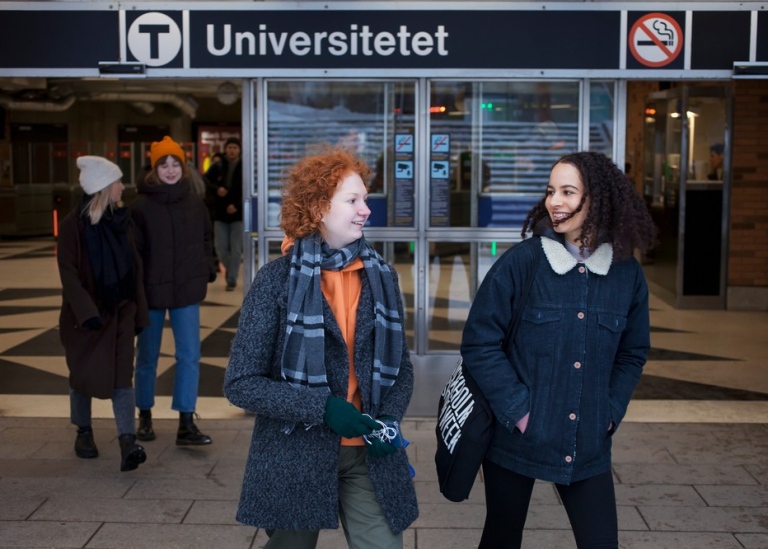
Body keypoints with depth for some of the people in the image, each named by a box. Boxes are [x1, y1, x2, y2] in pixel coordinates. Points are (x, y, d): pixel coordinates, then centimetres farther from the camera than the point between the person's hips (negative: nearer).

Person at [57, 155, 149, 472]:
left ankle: (127, 441, -9)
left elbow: (134, 267, 8)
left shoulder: (120, 219, 3)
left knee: (121, 375, -5)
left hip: (120, 310, 3)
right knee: (83, 374, 12)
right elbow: (68, 272, -15)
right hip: (85, 313, -3)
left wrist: (139, 311, 9)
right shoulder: (73, 224, -12)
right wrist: (86, 311, -25)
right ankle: (84, 432, 30)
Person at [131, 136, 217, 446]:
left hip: (187, 290, 2)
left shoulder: (195, 203, 2)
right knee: (147, 357, 12)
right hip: (151, 290, -2)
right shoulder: (141, 205, -9)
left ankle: (186, 424, 3)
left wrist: (206, 271, 2)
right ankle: (145, 417, 29)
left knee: (189, 355, -2)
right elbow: (133, 250, -9)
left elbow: (205, 240, 12)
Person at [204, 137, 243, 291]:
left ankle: (232, 280, 5)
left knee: (236, 249, -2)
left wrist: (237, 205, -18)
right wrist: (216, 189, -15)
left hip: (238, 214, -2)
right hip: (220, 214, 2)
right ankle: (230, 270, 30)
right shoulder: (217, 167, 5)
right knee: (221, 248, 4)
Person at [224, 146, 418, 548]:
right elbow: (241, 383, -11)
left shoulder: (381, 277, 2)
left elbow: (400, 366, 11)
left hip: (369, 456, 3)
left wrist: (389, 418, -8)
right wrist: (322, 408, -21)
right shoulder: (277, 280, -10)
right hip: (296, 458, -2)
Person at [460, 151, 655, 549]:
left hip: (587, 447, 2)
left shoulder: (626, 273, 0)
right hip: (516, 438, -2)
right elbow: (479, 342, -10)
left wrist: (610, 414, 1)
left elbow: (632, 353, 11)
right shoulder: (522, 261, -11)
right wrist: (516, 410, -14)